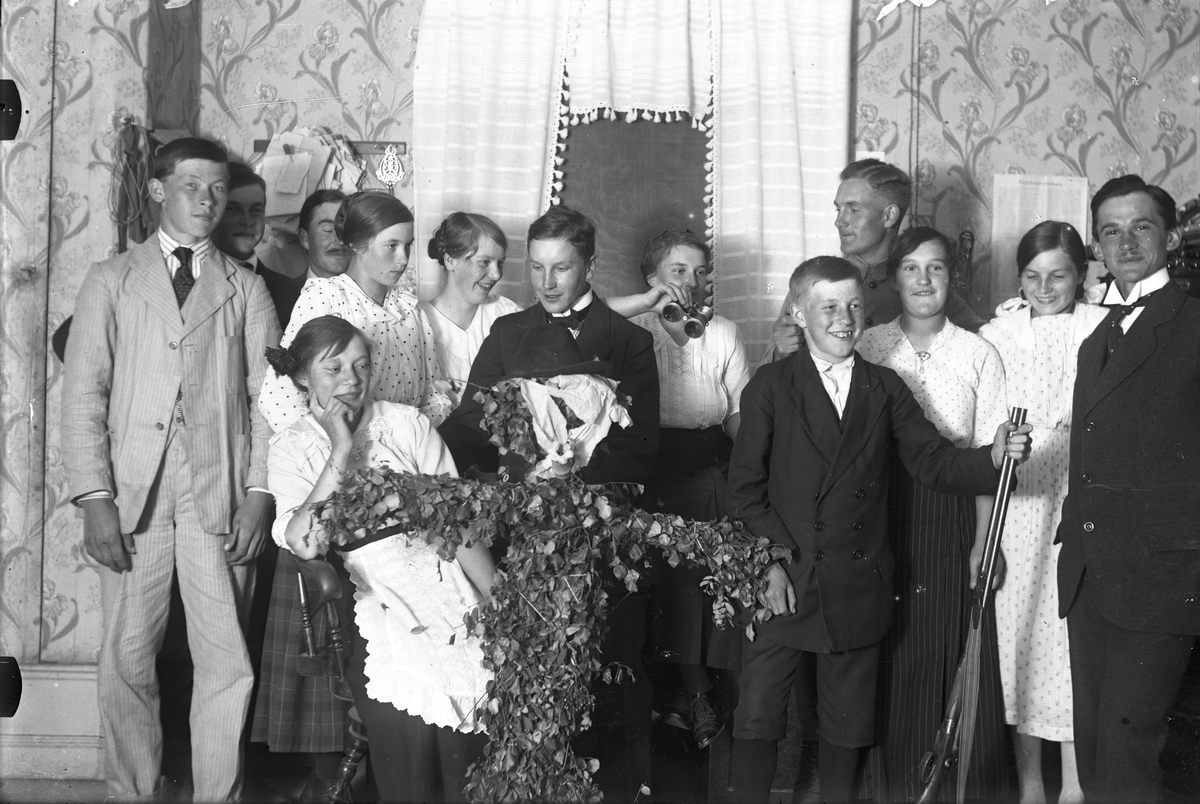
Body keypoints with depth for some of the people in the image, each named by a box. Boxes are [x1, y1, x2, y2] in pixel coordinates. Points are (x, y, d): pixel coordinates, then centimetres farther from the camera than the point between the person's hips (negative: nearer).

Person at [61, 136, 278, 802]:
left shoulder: (246, 289, 13)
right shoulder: (111, 280, 10)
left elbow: (267, 396, 6)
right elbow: (84, 393, 3)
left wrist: (259, 493, -5)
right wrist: (95, 499, -7)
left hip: (220, 495, 1)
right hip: (133, 493, 0)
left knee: (227, 664, -1)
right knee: (127, 660, 2)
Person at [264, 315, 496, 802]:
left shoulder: (407, 423, 8)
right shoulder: (290, 450, 6)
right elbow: (301, 543, -12)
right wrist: (339, 452, -11)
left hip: (453, 600, 1)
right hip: (381, 622, -1)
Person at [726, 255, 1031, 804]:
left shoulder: (885, 389, 8)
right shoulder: (770, 386, 0)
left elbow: (933, 461, 0)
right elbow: (744, 486, -3)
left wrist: (993, 458, -19)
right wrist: (771, 561, -12)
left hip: (856, 588, 2)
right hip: (780, 582, -2)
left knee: (848, 722, 12)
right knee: (757, 717, 2)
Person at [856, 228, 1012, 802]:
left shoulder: (978, 355, 1)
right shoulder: (868, 347, 3)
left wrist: (982, 543, -7)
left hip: (952, 521, -1)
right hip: (883, 515, 1)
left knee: (953, 648, 1)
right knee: (892, 652, 4)